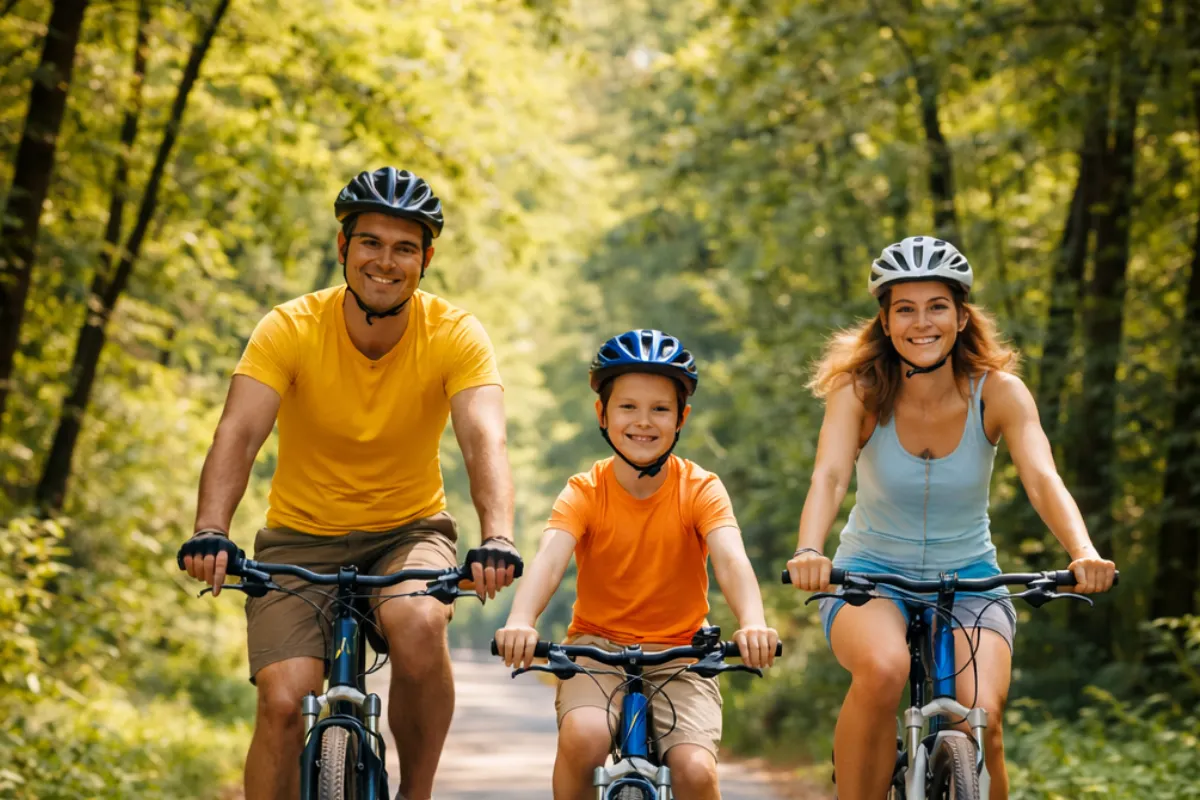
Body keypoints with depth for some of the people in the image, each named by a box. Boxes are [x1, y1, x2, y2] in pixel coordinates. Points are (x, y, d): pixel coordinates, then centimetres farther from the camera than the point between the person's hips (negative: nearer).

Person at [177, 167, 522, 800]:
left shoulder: (454, 334, -13)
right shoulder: (290, 329, -14)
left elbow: (484, 441, -27)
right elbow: (238, 434, -26)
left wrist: (497, 538, -46)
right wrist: (210, 532, -44)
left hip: (410, 530, 0)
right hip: (301, 538, 0)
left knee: (419, 624, -32)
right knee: (282, 702, -19)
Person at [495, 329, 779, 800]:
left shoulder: (700, 490, -6)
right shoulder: (584, 492, -5)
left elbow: (730, 558, -23)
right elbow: (551, 557, -23)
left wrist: (752, 623, -45)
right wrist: (521, 621, -44)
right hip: (598, 647, 0)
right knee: (582, 739, -30)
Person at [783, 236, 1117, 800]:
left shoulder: (998, 392, -11)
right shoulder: (859, 390, -13)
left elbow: (1043, 480, -25)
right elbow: (829, 475, -28)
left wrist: (1084, 553, -45)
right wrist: (809, 552, -49)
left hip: (968, 582, 1)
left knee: (982, 718, -25)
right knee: (883, 669, -35)